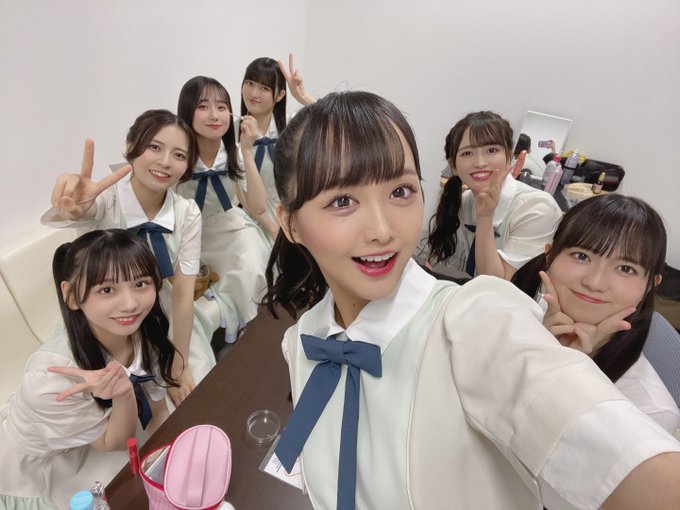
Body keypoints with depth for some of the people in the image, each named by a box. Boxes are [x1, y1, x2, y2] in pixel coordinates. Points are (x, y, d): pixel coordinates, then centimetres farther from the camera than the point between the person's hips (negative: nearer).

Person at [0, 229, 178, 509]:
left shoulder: (144, 331, -22)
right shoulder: (51, 377, -36)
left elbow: (157, 413, -7)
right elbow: (113, 444, -21)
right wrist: (124, 396, -40)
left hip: (90, 439, 4)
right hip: (38, 474, -4)